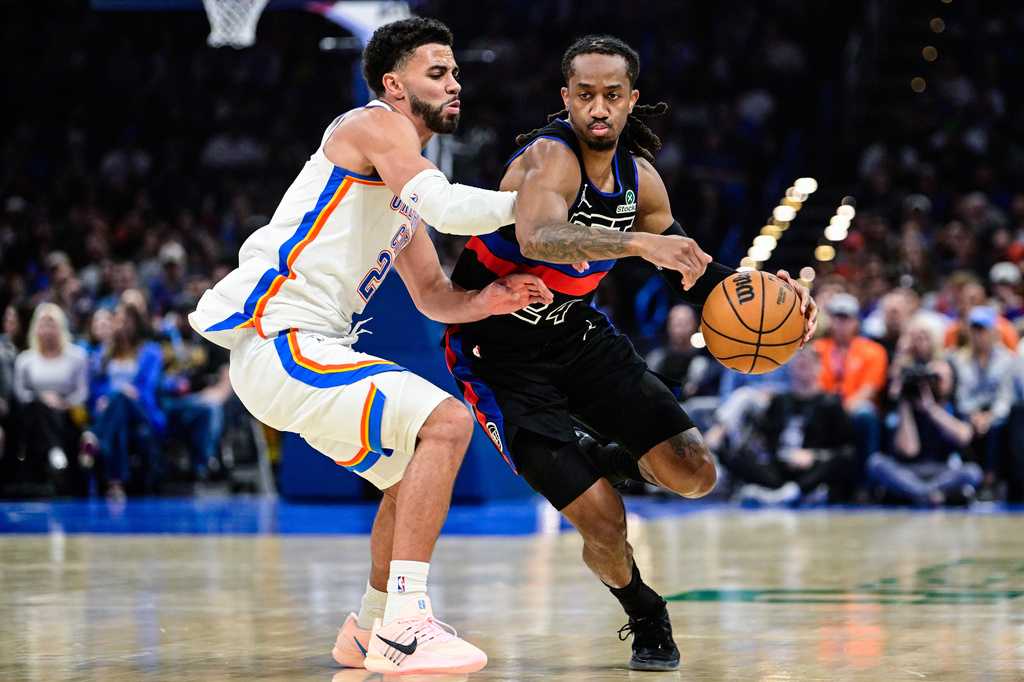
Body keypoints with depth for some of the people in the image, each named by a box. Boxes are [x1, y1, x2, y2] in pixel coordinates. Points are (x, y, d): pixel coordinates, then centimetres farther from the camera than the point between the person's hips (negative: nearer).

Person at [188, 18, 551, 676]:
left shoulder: (401, 185, 23)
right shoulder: (376, 126, -6)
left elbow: (434, 296, 23)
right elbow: (445, 208, -22)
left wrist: (486, 300, 2)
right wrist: (522, 201, -6)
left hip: (312, 350, 10)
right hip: (274, 342, -10)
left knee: (419, 468, 21)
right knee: (447, 422, -22)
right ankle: (403, 628, -25)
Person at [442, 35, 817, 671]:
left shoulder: (638, 177, -2)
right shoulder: (550, 157, -24)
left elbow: (693, 273, 11)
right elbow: (537, 238, -47)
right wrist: (639, 242, -59)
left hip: (578, 333, 6)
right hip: (501, 351, -6)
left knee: (694, 474, -10)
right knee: (604, 523, -15)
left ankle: (609, 462, 23)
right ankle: (644, 616, 17)